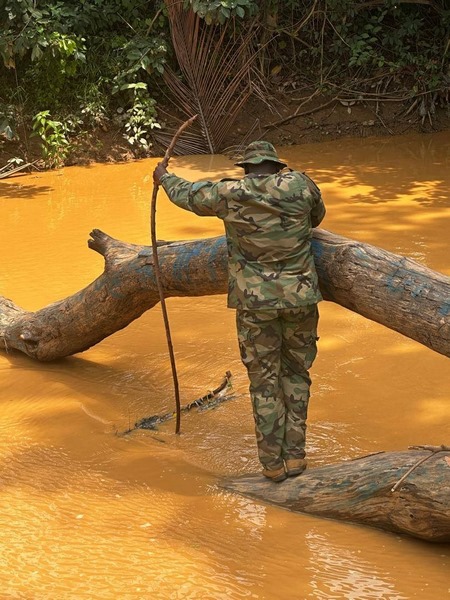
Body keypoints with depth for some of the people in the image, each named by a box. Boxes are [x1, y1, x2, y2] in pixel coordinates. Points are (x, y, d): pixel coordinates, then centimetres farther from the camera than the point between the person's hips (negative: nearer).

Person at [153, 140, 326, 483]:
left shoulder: (229, 194, -5)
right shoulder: (299, 185, -3)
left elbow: (187, 195, 13)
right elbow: (318, 215, 17)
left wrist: (163, 178, 33)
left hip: (256, 301, -1)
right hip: (300, 296, 1)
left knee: (264, 380, 8)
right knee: (296, 373, 15)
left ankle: (273, 463, 12)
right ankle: (295, 455, 15)